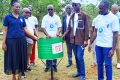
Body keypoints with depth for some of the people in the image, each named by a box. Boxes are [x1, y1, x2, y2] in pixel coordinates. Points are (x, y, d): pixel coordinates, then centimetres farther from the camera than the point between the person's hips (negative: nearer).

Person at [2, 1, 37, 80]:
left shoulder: (22, 18, 10)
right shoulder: (7, 17, -1)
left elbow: (25, 29, 11)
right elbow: (5, 30, -3)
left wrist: (34, 36, 3)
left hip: (22, 40, 4)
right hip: (11, 40, -3)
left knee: (21, 58, 8)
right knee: (13, 58, 4)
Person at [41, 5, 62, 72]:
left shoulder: (57, 17, 6)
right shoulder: (45, 17, 4)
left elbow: (60, 27, 3)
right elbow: (43, 27, -3)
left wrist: (58, 32, -18)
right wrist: (47, 34, -18)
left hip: (55, 37, 1)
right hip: (48, 37, 0)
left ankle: (54, 65, 14)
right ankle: (48, 66, 12)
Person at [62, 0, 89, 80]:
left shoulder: (84, 15, -7)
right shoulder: (72, 16, 11)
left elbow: (87, 29, -9)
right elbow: (69, 28, 14)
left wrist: (86, 40, -14)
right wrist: (63, 35, 2)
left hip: (81, 40, -6)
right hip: (73, 39, 6)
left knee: (80, 57, -7)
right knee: (76, 56, 12)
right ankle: (79, 71, 26)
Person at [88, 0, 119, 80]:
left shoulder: (113, 18, -10)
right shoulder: (98, 18, 4)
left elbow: (115, 34, -10)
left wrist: (113, 49, -13)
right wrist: (90, 43, 7)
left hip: (108, 46, -5)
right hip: (98, 45, 5)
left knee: (108, 64, 5)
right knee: (99, 63, 14)